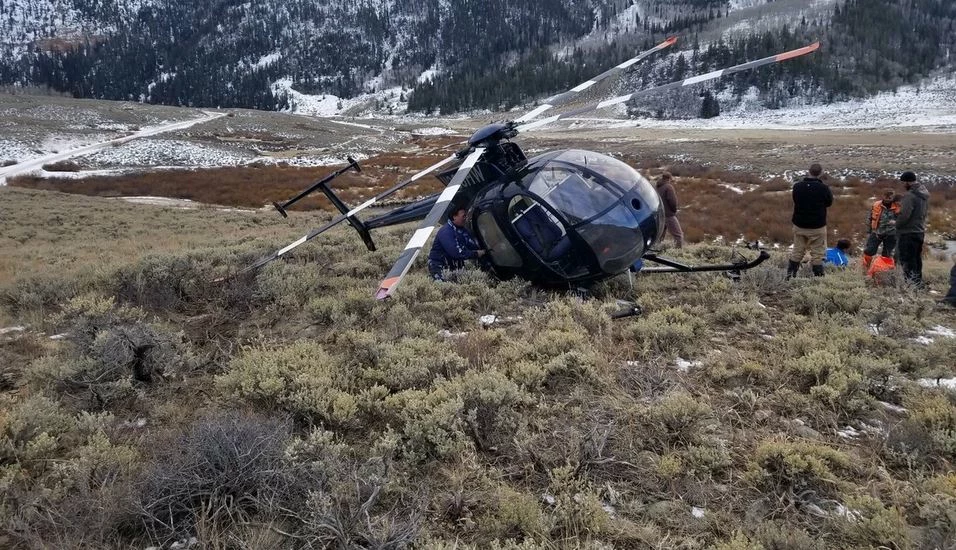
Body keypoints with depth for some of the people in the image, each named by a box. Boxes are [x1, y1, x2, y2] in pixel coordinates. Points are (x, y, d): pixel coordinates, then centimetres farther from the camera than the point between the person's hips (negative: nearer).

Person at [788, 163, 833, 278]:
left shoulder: (797, 186, -6)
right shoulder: (823, 188, -17)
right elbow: (829, 203, 1)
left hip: (799, 225, 4)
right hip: (817, 227, -4)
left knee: (797, 252, 15)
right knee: (817, 254, 6)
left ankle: (790, 275, 17)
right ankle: (818, 276, 9)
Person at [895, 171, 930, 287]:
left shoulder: (910, 196, -21)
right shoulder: (925, 194, 10)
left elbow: (904, 215, -23)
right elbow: (926, 211, 16)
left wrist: (897, 225, -7)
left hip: (908, 233, -9)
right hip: (921, 231, 9)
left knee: (906, 260, -4)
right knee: (917, 259, 18)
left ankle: (912, 282, -6)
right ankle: (918, 282, 27)